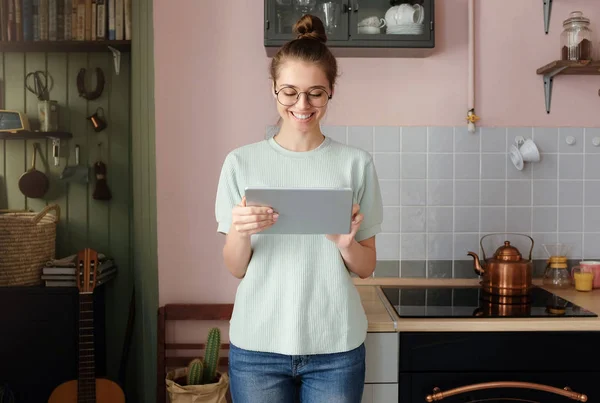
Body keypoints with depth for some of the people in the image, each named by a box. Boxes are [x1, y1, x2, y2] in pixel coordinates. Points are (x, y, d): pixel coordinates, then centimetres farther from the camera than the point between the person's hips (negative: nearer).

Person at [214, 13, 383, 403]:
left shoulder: (356, 163, -2)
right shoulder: (241, 162, -2)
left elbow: (366, 268, 3)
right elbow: (236, 269, 2)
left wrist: (346, 242, -17)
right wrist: (239, 231, -18)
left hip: (335, 346, 0)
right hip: (257, 345, 0)